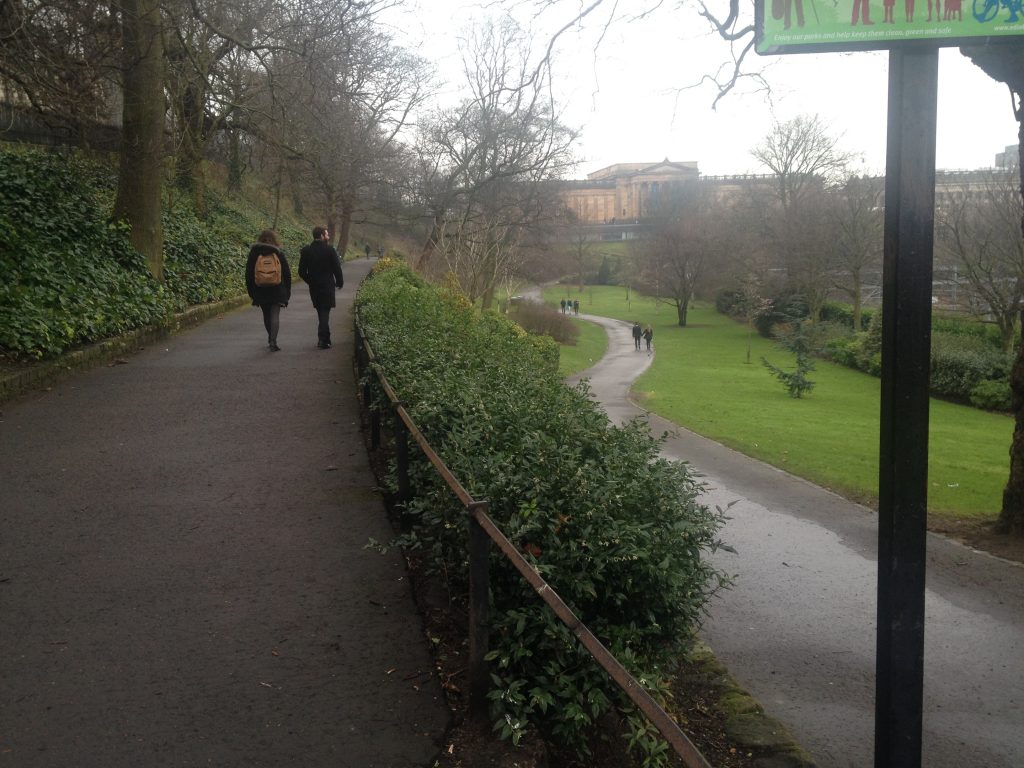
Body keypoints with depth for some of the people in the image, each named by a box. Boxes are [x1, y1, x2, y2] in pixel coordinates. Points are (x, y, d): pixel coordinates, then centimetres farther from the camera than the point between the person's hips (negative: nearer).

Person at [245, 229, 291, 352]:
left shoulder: (254, 253, 0)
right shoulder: (279, 253, -1)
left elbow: (248, 274, 1)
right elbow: (287, 274, 1)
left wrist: (251, 292, 8)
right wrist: (287, 292, 8)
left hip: (260, 291, 1)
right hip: (277, 290, -1)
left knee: (266, 315, 16)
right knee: (275, 315, -3)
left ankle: (271, 339, 30)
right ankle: (273, 341, -18)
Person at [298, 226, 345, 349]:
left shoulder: (306, 251, 1)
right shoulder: (329, 249, -11)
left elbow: (302, 272, 2)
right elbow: (337, 268, -10)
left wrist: (311, 281, 16)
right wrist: (339, 282, 5)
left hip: (314, 287, 4)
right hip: (327, 287, -4)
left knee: (321, 312, 16)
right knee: (325, 313, -2)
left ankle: (324, 338, 22)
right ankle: (323, 340, -9)